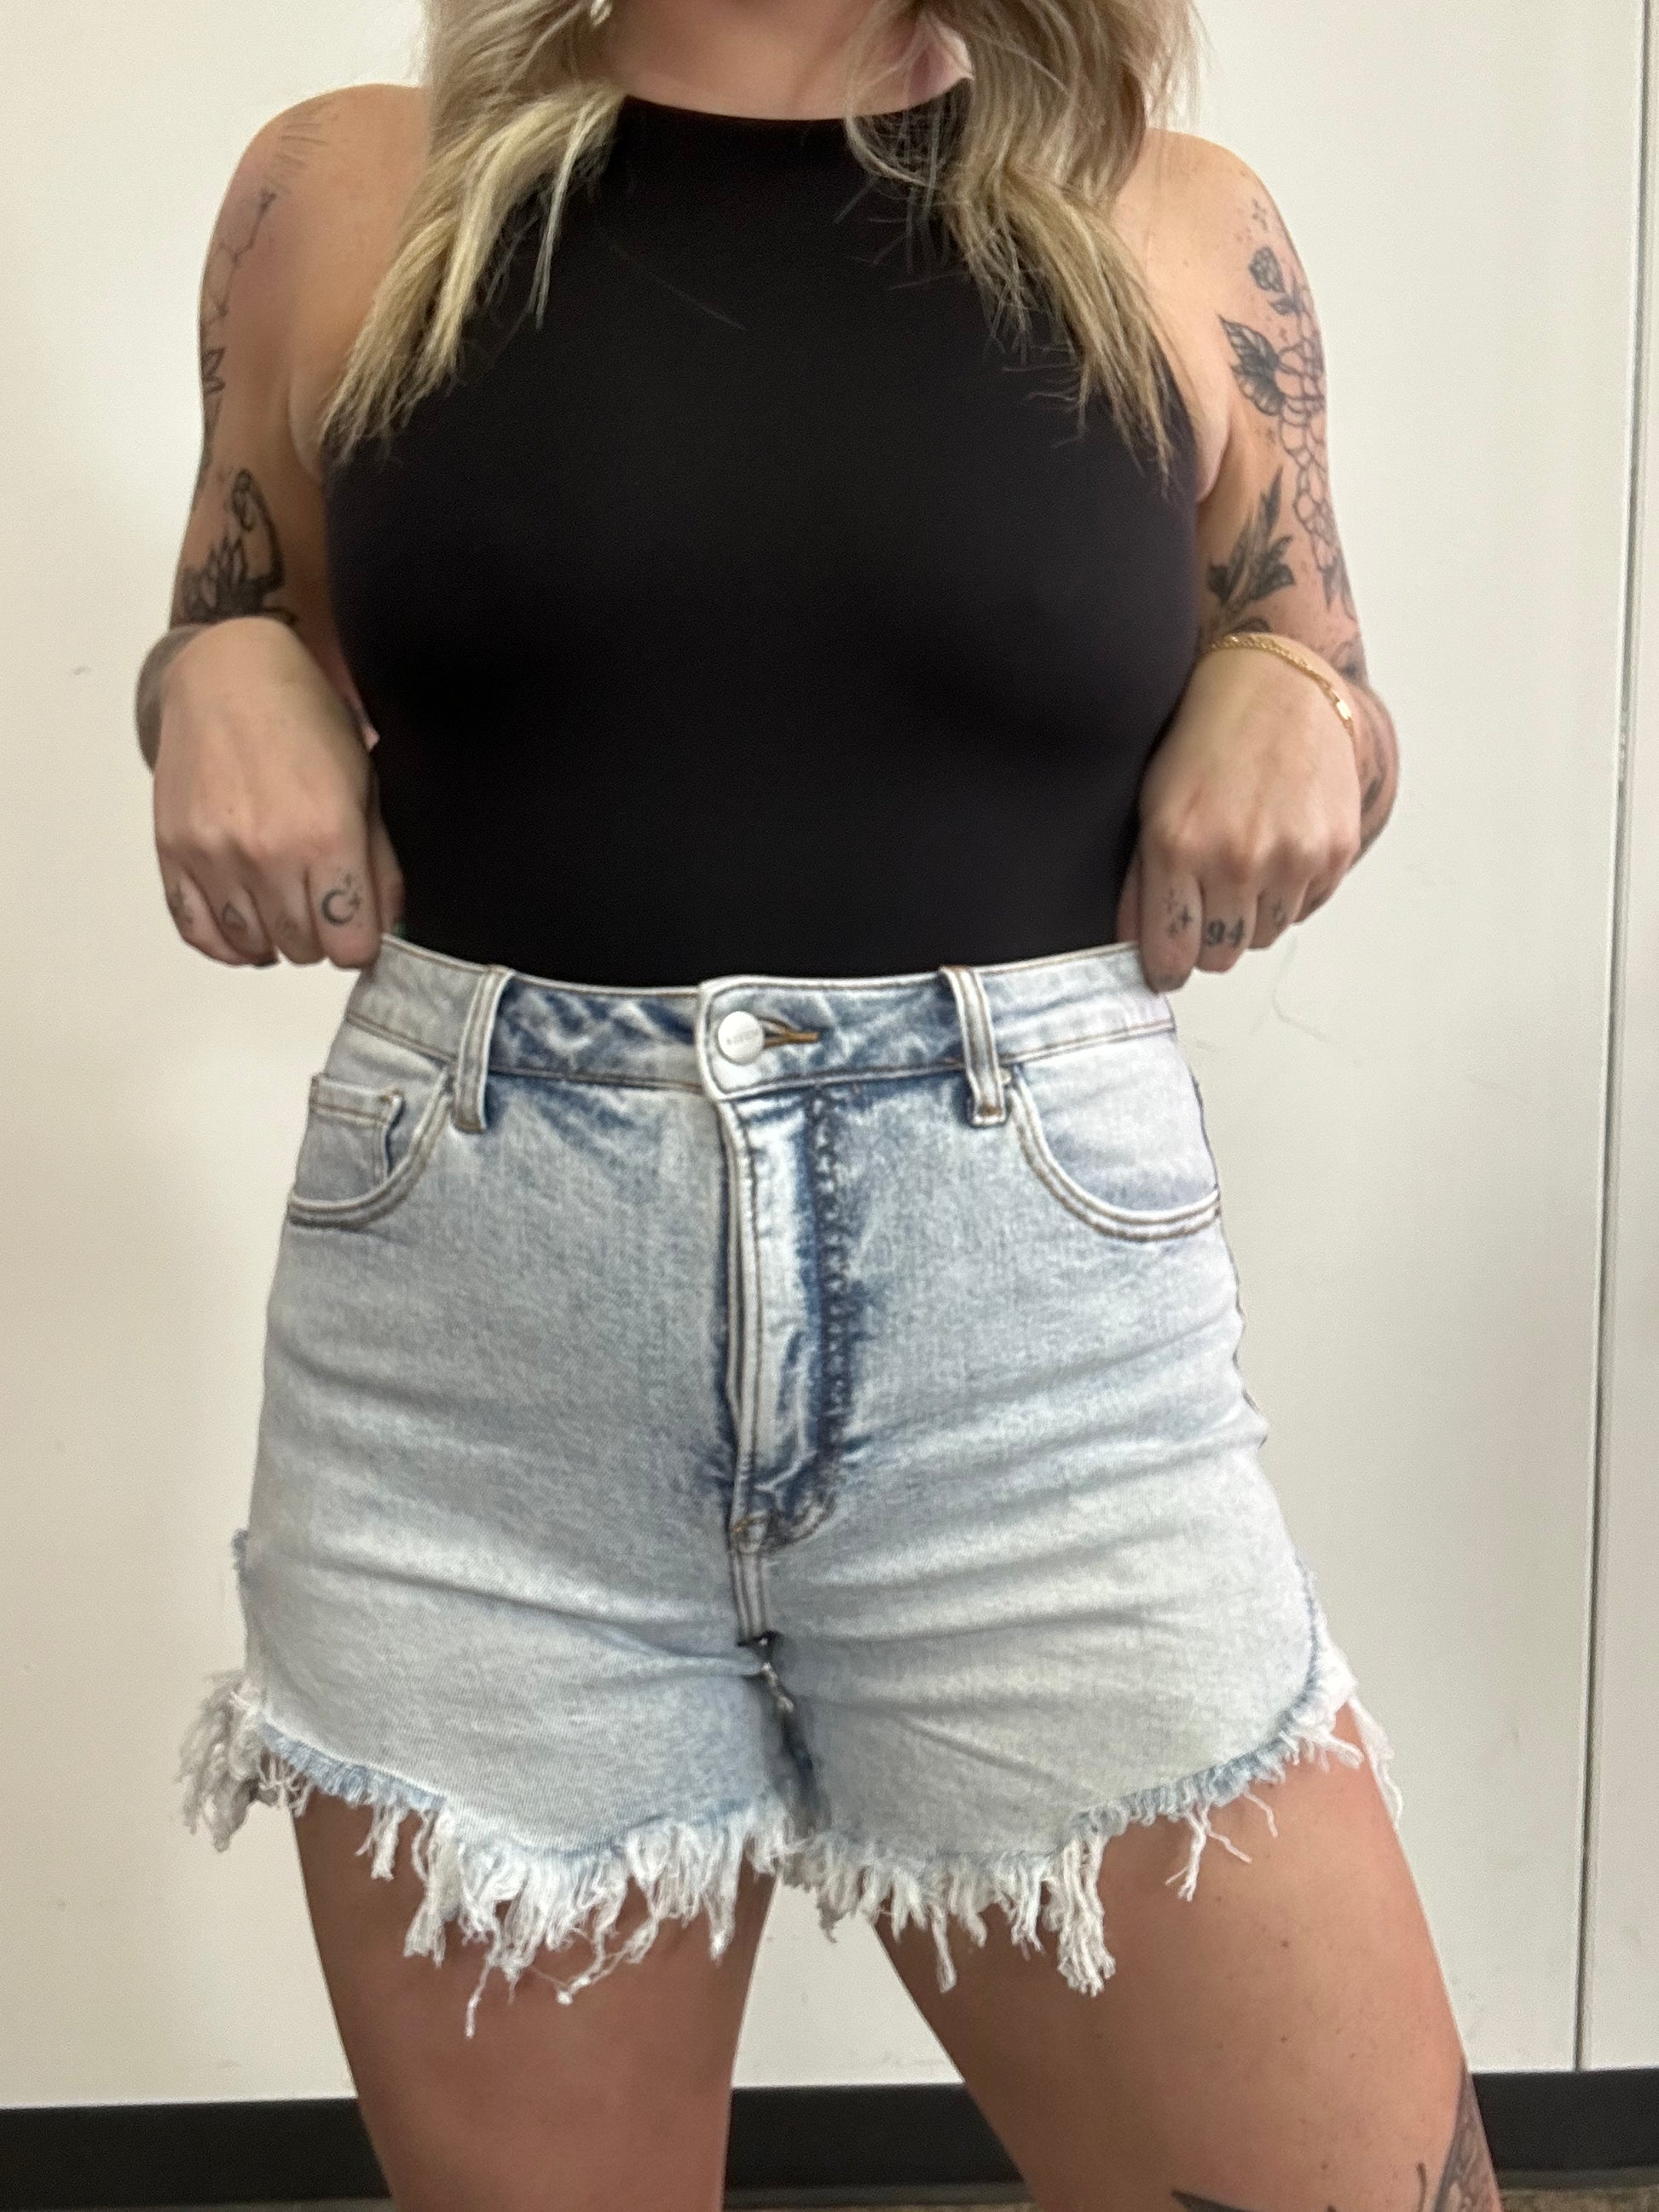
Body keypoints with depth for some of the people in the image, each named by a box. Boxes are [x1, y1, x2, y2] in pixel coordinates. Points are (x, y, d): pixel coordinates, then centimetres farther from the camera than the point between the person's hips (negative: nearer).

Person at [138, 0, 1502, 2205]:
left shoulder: (1177, 230, 7)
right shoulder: (347, 195, 7)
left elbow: (1323, 706, 18)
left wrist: (1291, 702, -4)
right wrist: (219, 679, -3)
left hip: (1045, 1374, 0)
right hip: (468, 1401, 1)